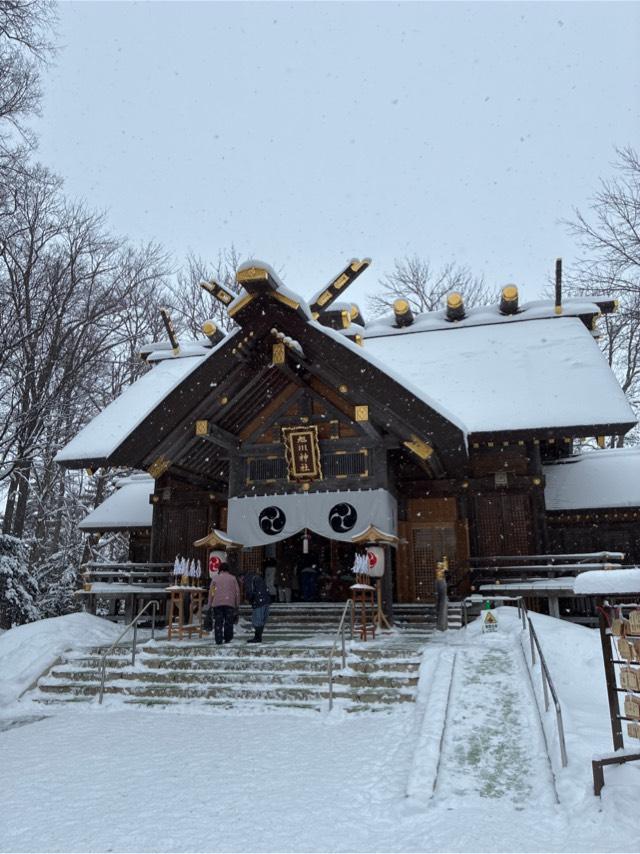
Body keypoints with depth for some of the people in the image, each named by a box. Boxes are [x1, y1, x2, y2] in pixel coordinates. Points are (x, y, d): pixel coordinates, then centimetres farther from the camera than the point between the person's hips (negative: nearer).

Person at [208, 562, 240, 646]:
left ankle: (218, 641, 0)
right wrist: (237, 604, 14)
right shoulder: (233, 578, 10)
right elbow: (237, 592, 8)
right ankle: (227, 639, 10)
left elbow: (211, 592, 7)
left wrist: (210, 604, 13)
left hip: (217, 603, 0)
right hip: (230, 603, 0)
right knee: (229, 622, 9)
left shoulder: (215, 578, 9)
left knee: (218, 622, 3)